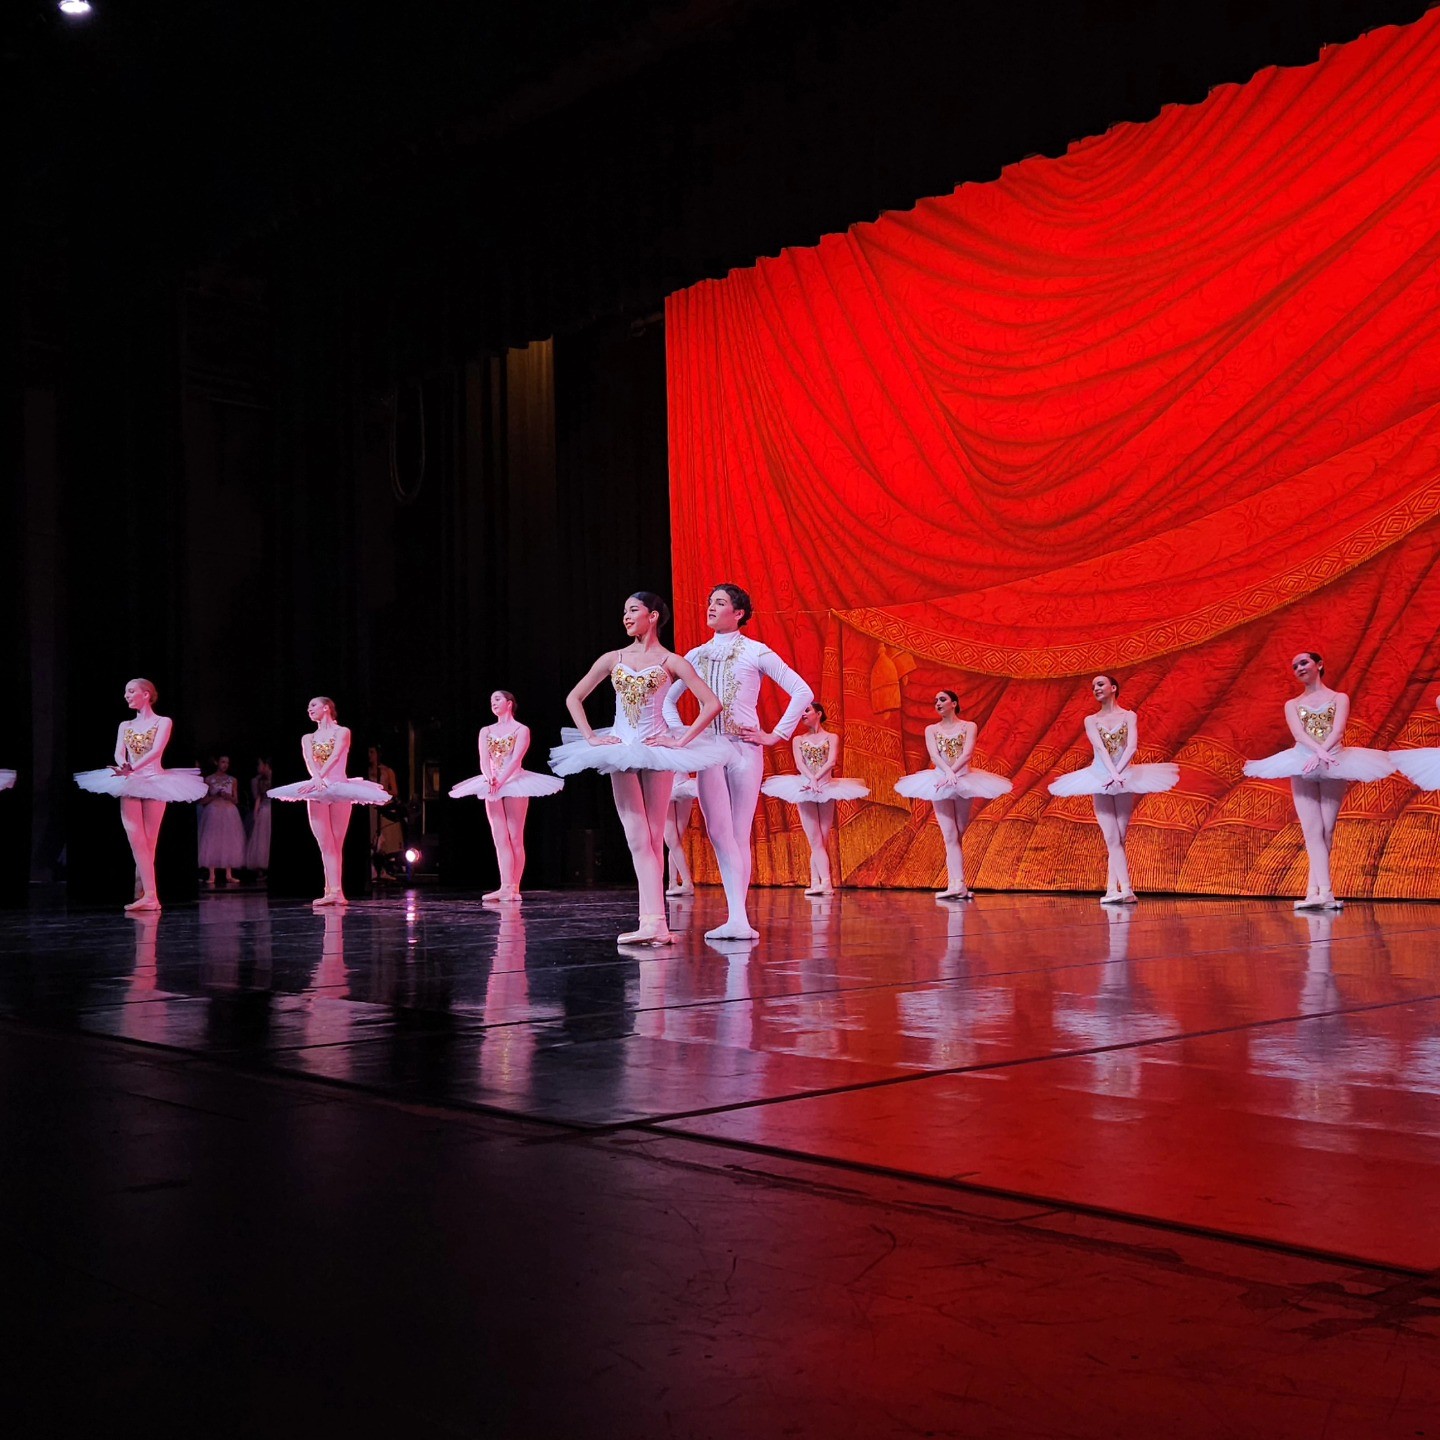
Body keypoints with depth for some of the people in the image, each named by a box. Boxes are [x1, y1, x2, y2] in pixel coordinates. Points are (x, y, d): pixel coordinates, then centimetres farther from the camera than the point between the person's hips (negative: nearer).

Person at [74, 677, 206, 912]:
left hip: (154, 782, -3)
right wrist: (123, 767, -22)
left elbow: (156, 750, -12)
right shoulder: (125, 726, 15)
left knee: (147, 843, -3)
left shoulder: (162, 722, 3)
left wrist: (134, 768, -26)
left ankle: (143, 894, -2)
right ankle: (149, 895, -11)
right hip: (130, 786, 3)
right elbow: (119, 753, 1)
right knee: (136, 841, -9)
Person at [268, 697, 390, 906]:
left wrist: (321, 777, -27)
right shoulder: (308, 738, 16)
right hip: (317, 791, 3)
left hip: (340, 788, -3)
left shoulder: (342, 732, 6)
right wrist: (316, 779, -26)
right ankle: (334, 891, -13)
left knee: (335, 845, -4)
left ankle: (332, 890, -6)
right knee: (326, 844, -7)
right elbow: (309, 761, -4)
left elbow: (334, 757, -11)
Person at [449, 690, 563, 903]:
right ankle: (506, 887, -12)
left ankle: (514, 888, -7)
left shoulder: (521, 730, 2)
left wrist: (501, 780, -25)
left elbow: (515, 759, -11)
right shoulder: (485, 731, 14)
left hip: (514, 783, -4)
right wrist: (489, 778, -20)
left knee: (515, 839, -6)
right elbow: (484, 760, 1)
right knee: (500, 839, -5)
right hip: (492, 786, 4)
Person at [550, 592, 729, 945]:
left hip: (656, 750, -3)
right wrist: (591, 738, 2)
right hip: (620, 751, 3)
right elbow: (574, 698, 14)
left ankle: (652, 920, 0)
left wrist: (682, 741, -11)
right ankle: (654, 922, -8)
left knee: (652, 839, 0)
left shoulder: (671, 661, -1)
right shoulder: (612, 659, 9)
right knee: (637, 839, -4)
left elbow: (712, 704, -6)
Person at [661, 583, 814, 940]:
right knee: (719, 833, -8)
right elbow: (667, 698, 23)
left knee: (739, 835, -2)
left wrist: (776, 735, -6)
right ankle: (737, 917, -12)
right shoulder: (697, 655, 13)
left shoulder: (755, 652, 0)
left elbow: (802, 692, -4)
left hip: (744, 749, -4)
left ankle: (738, 917, 1)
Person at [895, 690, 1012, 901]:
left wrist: (952, 774, -25)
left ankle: (956, 884, 2)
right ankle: (958, 885, -16)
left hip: (963, 781, 0)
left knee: (957, 836, 3)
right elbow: (934, 755, -8)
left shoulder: (969, 726, 4)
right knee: (950, 836, -8)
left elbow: (967, 753, -11)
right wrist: (948, 773, -27)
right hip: (939, 783, 1)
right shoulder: (931, 730, 8)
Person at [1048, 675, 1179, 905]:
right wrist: (1113, 773, -26)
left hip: (1124, 778, 0)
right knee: (1112, 838, -8)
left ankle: (1112, 889, 0)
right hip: (1100, 780, 0)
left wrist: (1118, 773, -26)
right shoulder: (1091, 720, 6)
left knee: (1119, 839, -2)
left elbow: (1132, 746, -12)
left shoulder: (1129, 716, 4)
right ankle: (1126, 890, -15)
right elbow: (1100, 748, -11)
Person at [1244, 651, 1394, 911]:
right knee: (1313, 830, -12)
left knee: (1326, 831, -5)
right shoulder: (1292, 704, 15)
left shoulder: (1339, 699, 11)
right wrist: (1319, 752, -25)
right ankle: (1325, 891, -22)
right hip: (1302, 765, 1)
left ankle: (1314, 889, -5)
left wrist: (1322, 753, -27)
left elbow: (1338, 729, -8)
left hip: (1334, 763, -1)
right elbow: (1298, 733, -5)